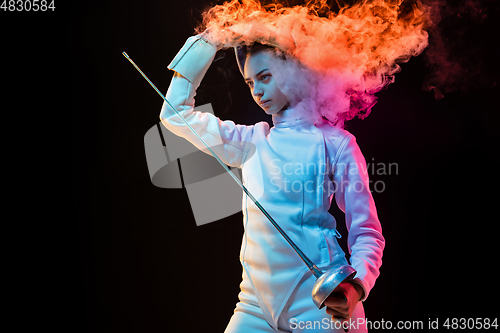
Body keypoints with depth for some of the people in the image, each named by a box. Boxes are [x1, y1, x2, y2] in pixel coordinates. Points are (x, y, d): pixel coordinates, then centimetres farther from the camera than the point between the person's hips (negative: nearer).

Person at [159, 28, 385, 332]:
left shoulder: (333, 141, -2)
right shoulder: (253, 141, 13)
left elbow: (367, 233, -4)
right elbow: (176, 115, 16)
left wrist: (355, 287, -24)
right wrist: (206, 43, 11)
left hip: (317, 300, -4)